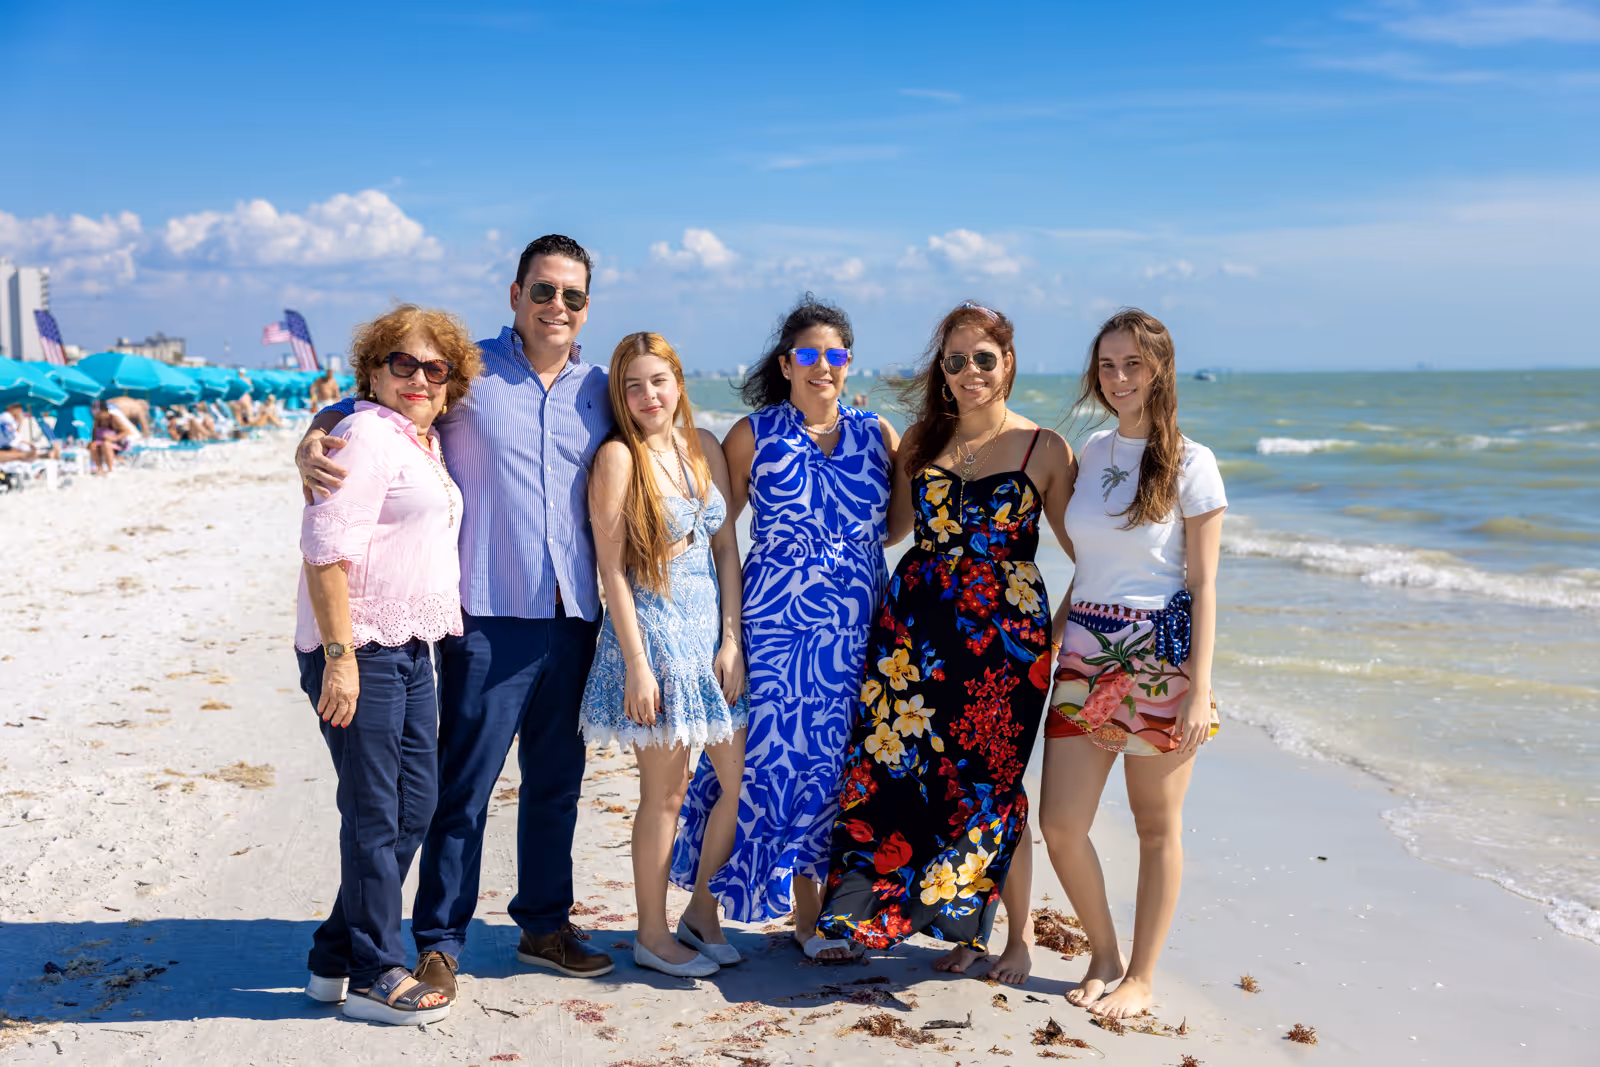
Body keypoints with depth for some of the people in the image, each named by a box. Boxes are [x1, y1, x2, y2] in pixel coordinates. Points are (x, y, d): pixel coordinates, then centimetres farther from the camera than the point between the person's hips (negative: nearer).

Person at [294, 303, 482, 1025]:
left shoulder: (425, 443, 17)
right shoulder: (368, 434, -12)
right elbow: (326, 548, -19)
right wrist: (340, 657, -23)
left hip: (410, 647, 10)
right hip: (359, 650, -10)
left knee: (417, 800, 13)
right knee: (375, 813, -2)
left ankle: (336, 957, 25)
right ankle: (375, 974, 11)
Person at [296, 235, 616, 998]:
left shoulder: (597, 390, 11)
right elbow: (361, 405, 1)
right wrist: (311, 442, -20)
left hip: (573, 615, 5)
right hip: (488, 613, -4)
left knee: (556, 779, 14)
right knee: (465, 782, -1)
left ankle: (545, 926, 28)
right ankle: (439, 941, 12)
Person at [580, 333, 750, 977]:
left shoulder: (704, 447, 9)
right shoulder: (618, 456, -8)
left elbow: (727, 547, 9)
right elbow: (612, 568, -11)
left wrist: (731, 640, 1)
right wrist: (636, 664, -14)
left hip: (713, 627, 6)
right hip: (652, 629, -6)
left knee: (743, 781, 7)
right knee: (666, 791, 1)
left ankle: (702, 915, 24)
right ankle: (653, 935, 17)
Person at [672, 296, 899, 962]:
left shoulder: (877, 434, 8)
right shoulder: (754, 435, 1)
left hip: (859, 632, 3)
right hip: (775, 625, -3)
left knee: (830, 768, 6)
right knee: (759, 765, -4)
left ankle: (811, 914, 18)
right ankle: (702, 905, 13)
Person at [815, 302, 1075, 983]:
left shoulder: (1044, 449, 1)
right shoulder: (921, 440, 10)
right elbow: (891, 527, 22)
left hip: (1007, 629, -3)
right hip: (916, 621, 4)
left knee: (990, 782, -1)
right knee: (906, 767, 0)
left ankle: (1017, 939, 18)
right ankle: (965, 927, 18)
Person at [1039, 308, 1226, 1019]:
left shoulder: (1189, 464, -5)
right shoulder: (1091, 453, 10)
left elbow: (1202, 586, -7)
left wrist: (1200, 690, -12)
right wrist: (1053, 637, 13)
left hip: (1159, 656, -5)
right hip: (1084, 654, 5)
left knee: (1157, 826, 7)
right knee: (1060, 824, 1)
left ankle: (1141, 977, 21)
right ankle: (1104, 956, 23)